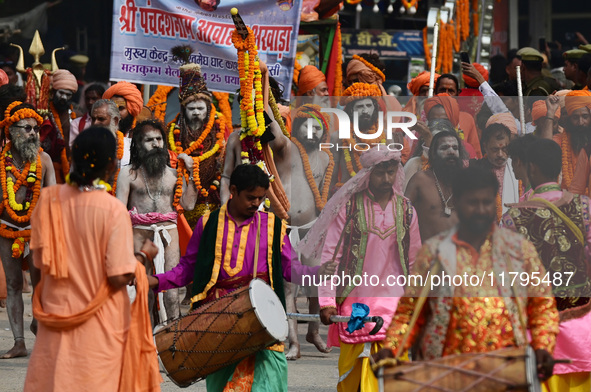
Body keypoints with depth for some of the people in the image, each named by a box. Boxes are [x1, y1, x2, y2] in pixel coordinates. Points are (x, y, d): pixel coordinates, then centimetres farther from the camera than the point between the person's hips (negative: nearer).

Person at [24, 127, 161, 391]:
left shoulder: (49, 199, -4)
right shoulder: (113, 210, -16)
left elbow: (39, 261, 2)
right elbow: (119, 277, -17)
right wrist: (142, 255, 1)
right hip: (100, 327, -4)